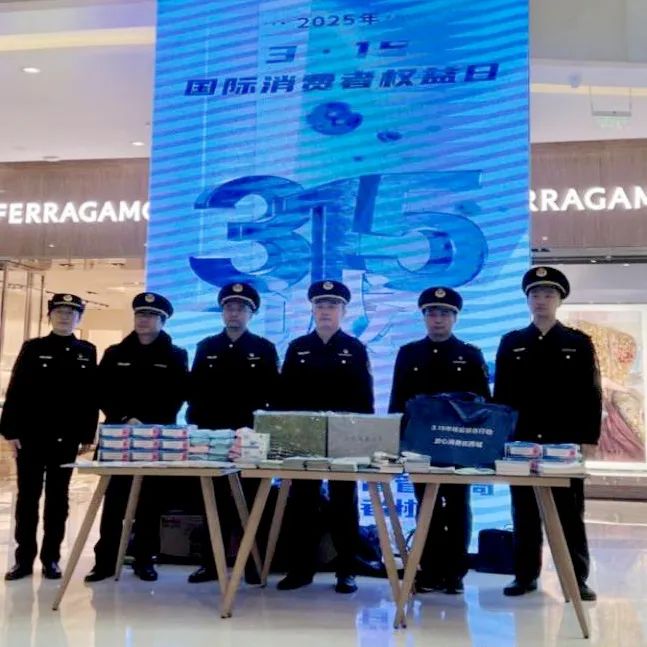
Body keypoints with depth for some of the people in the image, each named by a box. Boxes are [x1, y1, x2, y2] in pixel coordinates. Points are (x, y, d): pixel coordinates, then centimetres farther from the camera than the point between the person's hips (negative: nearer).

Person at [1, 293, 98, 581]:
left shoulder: (87, 352, 6)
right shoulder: (32, 348, 3)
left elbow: (91, 397, 5)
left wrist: (87, 435, 0)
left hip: (66, 438, 1)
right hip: (31, 435, -1)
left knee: (57, 499, 7)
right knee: (27, 497, 5)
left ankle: (50, 558, 15)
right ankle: (24, 558, 14)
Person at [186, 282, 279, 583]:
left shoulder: (265, 349, 5)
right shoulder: (206, 347, 11)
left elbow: (273, 393, 2)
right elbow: (194, 390, 9)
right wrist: (196, 425, 0)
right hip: (211, 435, 2)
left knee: (250, 499, 3)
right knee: (214, 499, 6)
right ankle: (211, 562, 14)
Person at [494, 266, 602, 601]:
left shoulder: (579, 343, 5)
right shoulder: (511, 343, 8)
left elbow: (592, 395, 2)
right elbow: (501, 395, 7)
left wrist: (589, 438, -6)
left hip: (566, 443, -1)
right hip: (521, 443, 1)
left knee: (570, 513, 5)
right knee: (524, 512, 7)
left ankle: (577, 579, 14)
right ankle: (525, 575, 17)